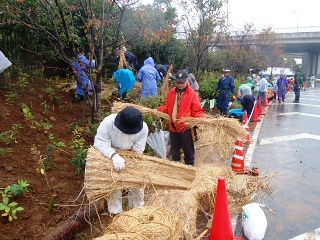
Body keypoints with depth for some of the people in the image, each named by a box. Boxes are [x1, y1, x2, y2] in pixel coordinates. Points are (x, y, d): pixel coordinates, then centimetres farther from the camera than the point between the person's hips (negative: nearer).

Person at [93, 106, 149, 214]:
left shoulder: (143, 128, -31)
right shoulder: (108, 122, -37)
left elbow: (137, 151, -22)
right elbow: (100, 142, -35)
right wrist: (114, 156, -49)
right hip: (110, 156, -1)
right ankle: (115, 212, 24)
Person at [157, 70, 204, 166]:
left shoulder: (192, 93, -7)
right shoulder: (171, 92, 7)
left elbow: (197, 110, -10)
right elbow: (166, 107, 11)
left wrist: (199, 119, -28)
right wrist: (157, 110, -5)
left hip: (186, 127, -5)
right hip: (173, 127, 5)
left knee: (188, 149, 7)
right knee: (174, 149, 19)